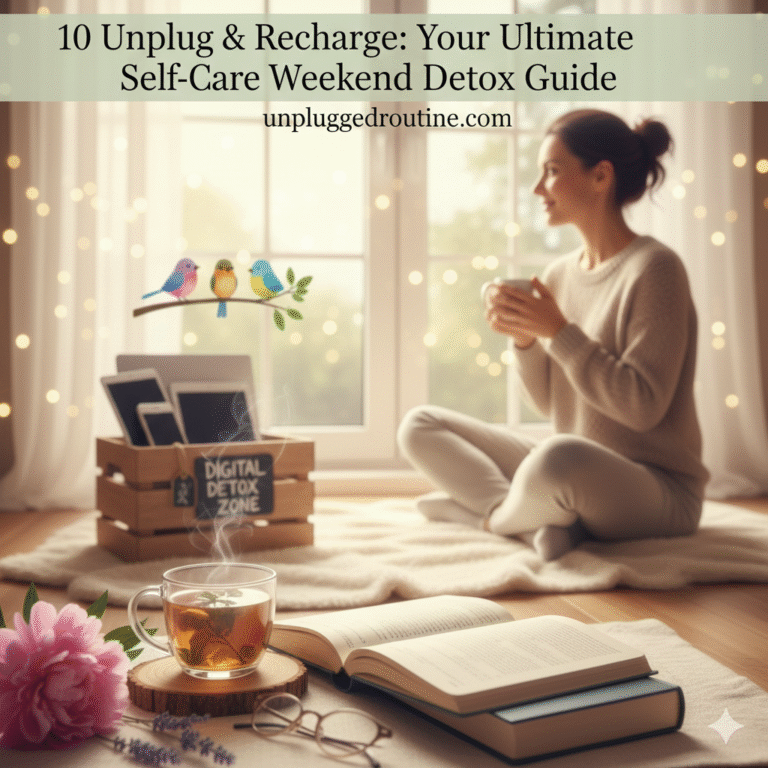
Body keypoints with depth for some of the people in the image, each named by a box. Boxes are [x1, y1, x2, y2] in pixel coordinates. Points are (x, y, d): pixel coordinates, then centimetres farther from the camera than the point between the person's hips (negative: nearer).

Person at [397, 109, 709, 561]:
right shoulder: (560, 275, 9)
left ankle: (490, 512, -9)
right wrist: (523, 337, -8)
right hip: (577, 476, 8)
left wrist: (559, 331, -20)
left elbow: (642, 408, -20)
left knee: (560, 458, -43)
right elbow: (551, 403, 10)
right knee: (419, 427, 5)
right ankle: (539, 522, -15)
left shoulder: (653, 268, -13)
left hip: (660, 489, -8)